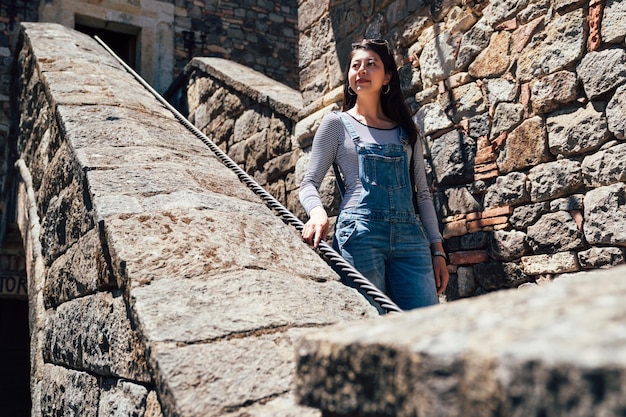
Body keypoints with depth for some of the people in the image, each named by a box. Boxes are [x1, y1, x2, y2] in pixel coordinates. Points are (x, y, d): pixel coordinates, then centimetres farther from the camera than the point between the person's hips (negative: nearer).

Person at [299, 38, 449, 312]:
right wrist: (317, 213, -18)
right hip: (360, 234, -3)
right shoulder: (337, 123, 10)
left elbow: (422, 193, 18)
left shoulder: (406, 130, 19)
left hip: (410, 236, 3)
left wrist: (438, 250, 12)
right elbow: (309, 183, 5)